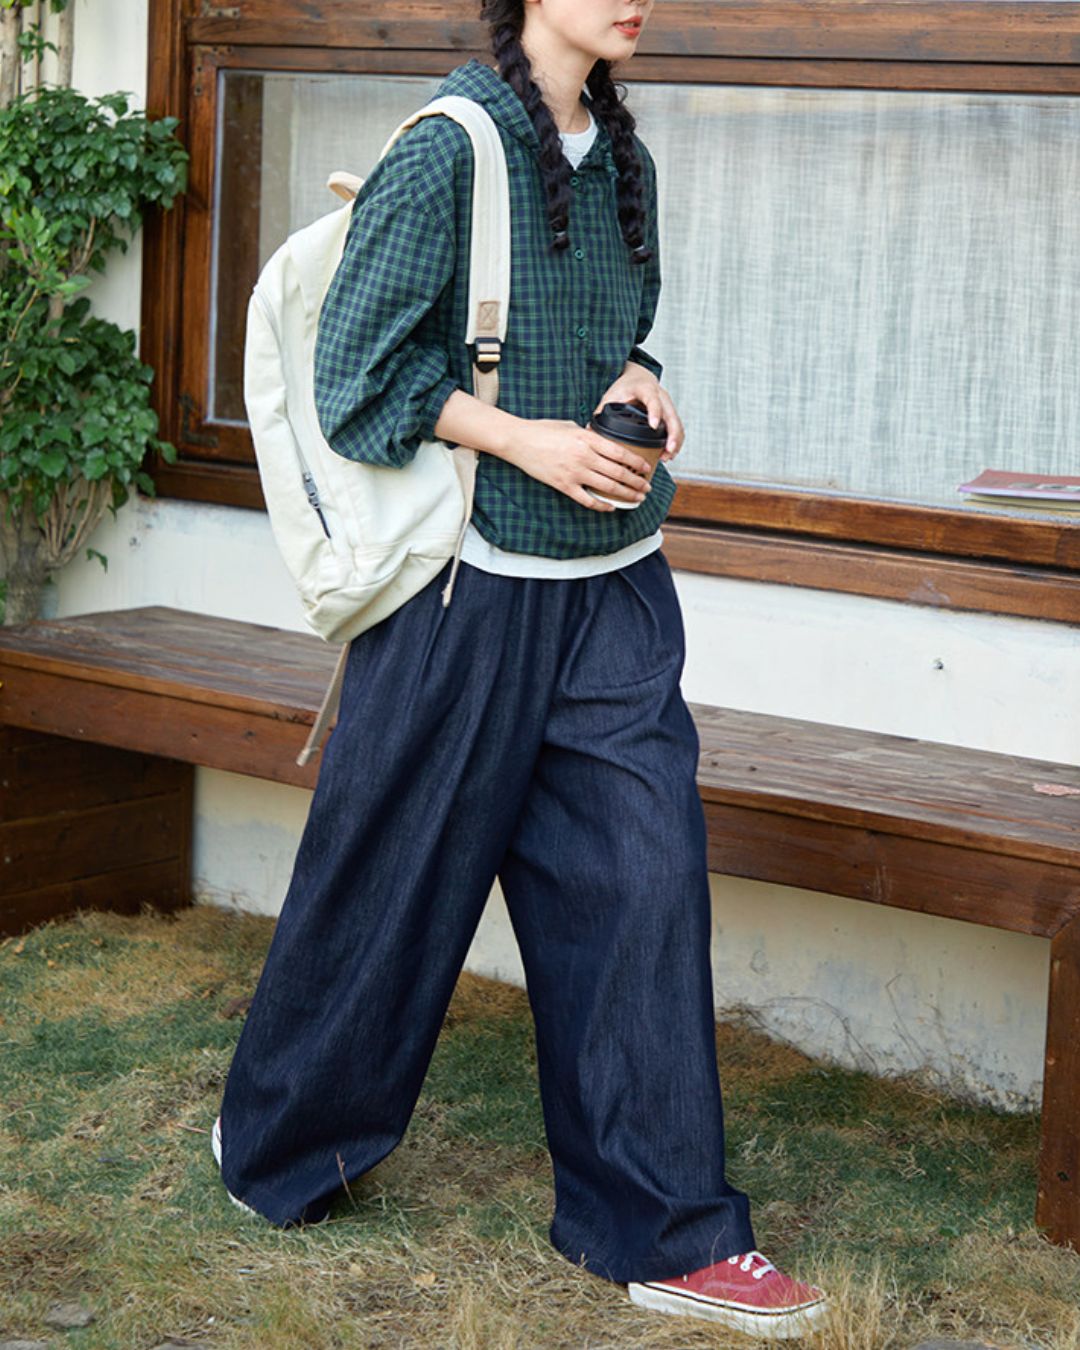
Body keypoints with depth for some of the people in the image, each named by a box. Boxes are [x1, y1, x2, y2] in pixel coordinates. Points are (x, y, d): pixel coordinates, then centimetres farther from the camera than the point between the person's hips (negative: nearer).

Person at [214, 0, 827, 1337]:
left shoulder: (621, 154, 11)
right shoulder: (446, 147, -10)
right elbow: (358, 364, -9)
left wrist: (639, 382, 1)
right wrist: (522, 438, -17)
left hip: (614, 587, 6)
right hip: (472, 584, -6)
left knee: (640, 873, 0)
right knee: (392, 874, 6)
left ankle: (660, 1228, 7)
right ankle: (278, 1141, 30)